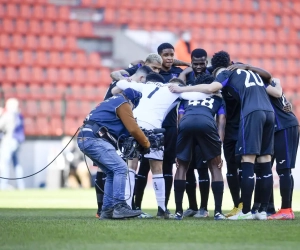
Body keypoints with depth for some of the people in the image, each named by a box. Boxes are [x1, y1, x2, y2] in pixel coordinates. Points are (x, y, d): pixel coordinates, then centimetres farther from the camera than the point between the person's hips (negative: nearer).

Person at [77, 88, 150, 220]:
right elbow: (133, 129, -4)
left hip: (85, 139, 10)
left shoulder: (112, 101, 29)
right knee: (120, 168, -13)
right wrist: (146, 144, 10)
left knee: (112, 173, 14)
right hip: (94, 139, -10)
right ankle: (119, 207, -20)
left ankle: (107, 210, 10)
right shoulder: (123, 104, 0)